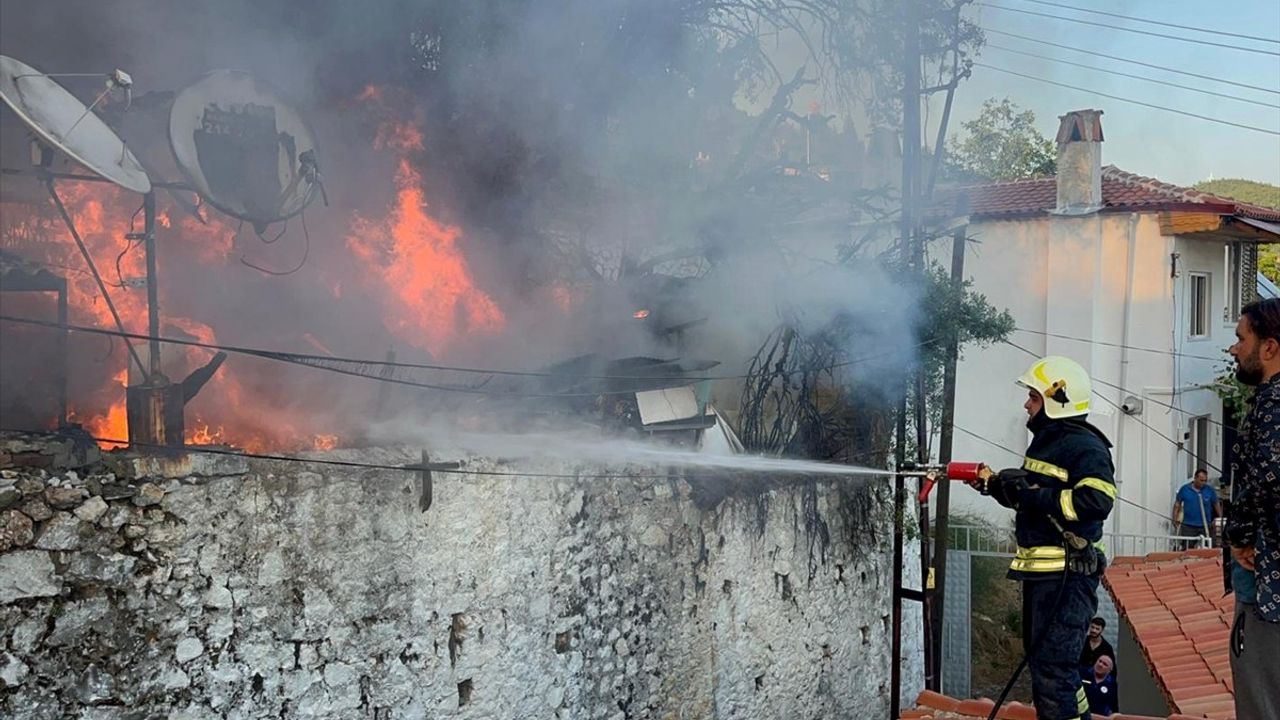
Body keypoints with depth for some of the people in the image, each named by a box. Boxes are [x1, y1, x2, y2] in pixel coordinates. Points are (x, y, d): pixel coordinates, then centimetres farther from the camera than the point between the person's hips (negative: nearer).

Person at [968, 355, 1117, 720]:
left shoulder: (1085, 446, -14)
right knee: (1042, 660, 19)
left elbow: (1096, 501, -28)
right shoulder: (1046, 441, 17)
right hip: (1041, 571, 11)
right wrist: (995, 483, 10)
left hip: (1068, 576, -11)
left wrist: (1032, 495, -24)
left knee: (1052, 667, -11)